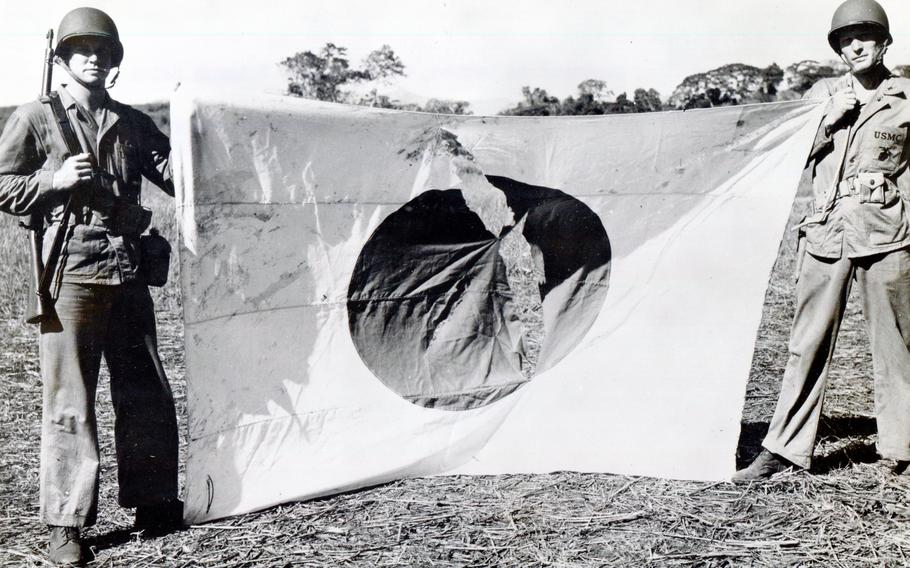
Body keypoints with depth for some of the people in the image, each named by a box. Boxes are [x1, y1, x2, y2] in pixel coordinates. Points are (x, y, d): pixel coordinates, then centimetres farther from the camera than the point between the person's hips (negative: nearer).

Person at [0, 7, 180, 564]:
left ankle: (154, 502, 24)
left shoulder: (133, 123, 15)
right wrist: (54, 181, -10)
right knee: (70, 403, -2)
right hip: (71, 272, -4)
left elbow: (178, 175, 10)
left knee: (148, 393, 9)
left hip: (128, 272, 4)